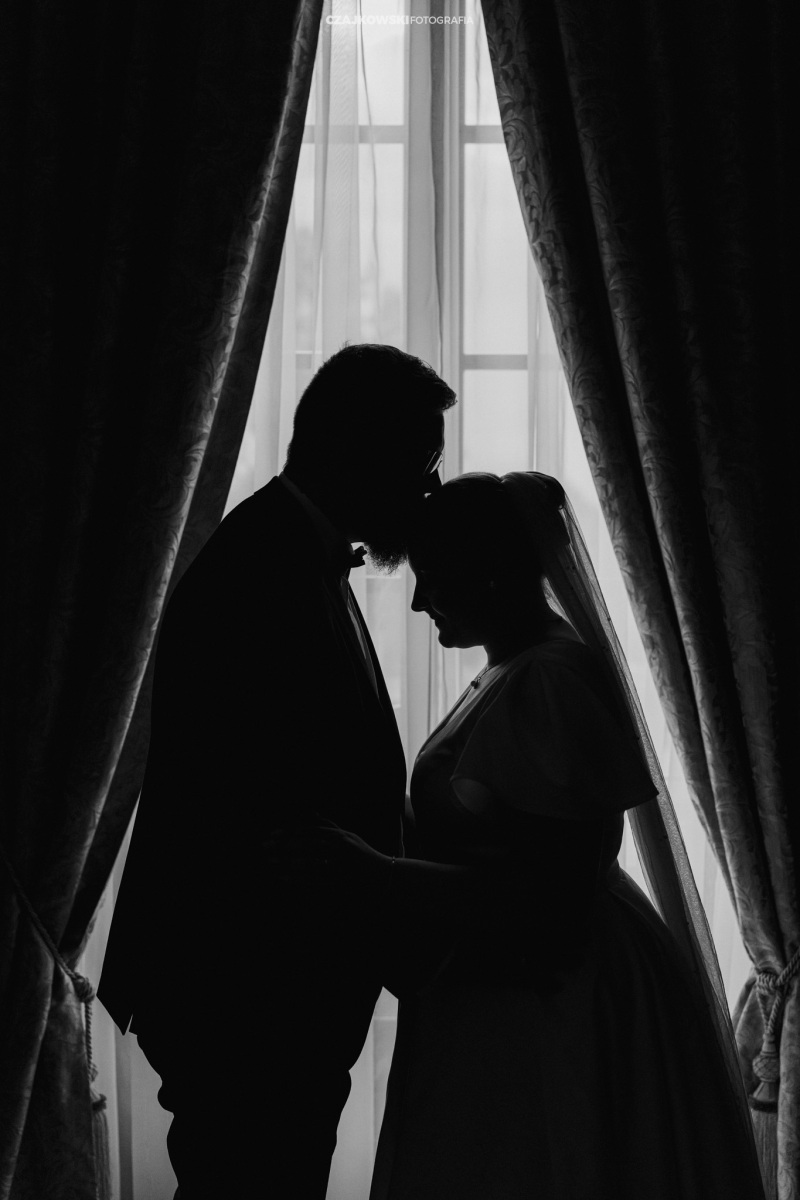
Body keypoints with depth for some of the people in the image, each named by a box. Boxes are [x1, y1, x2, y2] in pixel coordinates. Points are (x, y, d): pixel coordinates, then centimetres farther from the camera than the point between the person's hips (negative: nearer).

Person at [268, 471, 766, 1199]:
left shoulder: (550, 682, -21)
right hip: (511, 997, 9)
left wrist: (357, 865, -27)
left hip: (551, 1000, -9)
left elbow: (541, 898, -25)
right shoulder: (518, 672, 9)